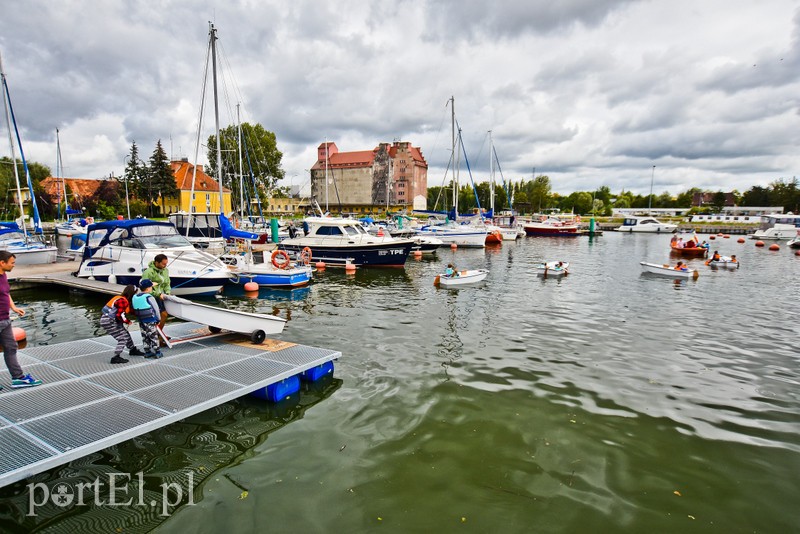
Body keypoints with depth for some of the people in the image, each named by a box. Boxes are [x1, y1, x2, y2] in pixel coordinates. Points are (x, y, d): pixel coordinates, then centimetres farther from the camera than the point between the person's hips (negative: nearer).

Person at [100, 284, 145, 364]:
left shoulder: (125, 300, 9)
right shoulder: (123, 301, -21)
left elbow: (130, 311, 13)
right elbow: (120, 315, -25)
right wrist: (128, 321, -9)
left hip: (114, 321, 10)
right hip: (109, 322, -10)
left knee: (126, 334, 20)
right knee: (122, 338, -10)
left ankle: (133, 350, 37)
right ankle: (116, 357, -9)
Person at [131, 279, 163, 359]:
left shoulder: (135, 297, 2)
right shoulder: (149, 297, -17)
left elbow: (135, 310, 9)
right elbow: (156, 309, -12)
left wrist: (140, 319, 17)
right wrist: (158, 320, 0)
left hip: (141, 322, 6)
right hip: (151, 322, -6)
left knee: (145, 337, 15)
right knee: (154, 336, 3)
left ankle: (147, 352, 22)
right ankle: (157, 352, 8)